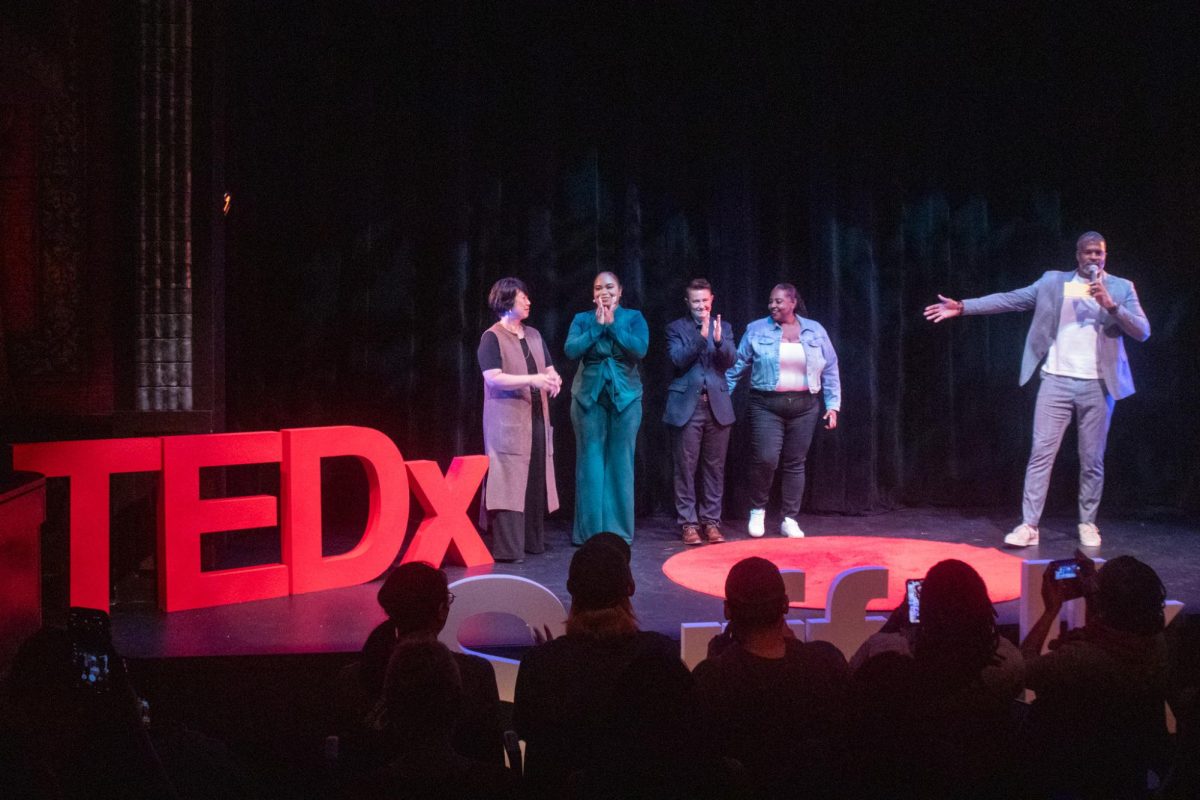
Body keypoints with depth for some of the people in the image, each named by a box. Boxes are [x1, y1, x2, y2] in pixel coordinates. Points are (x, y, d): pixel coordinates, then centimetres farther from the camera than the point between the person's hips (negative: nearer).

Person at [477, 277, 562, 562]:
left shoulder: (533, 335, 15)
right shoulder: (492, 338, -5)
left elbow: (549, 368, 19)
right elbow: (493, 378, -15)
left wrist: (553, 379, -6)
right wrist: (532, 379, -24)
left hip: (537, 418, 6)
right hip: (507, 421, -6)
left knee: (535, 480, 6)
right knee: (509, 480, -10)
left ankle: (532, 540, 15)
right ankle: (508, 547, -11)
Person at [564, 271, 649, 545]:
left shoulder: (633, 317, 4)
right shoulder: (582, 319, 6)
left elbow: (640, 349, -12)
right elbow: (571, 350, -9)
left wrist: (612, 324, -12)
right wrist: (597, 325, -12)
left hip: (625, 396, 0)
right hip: (589, 396, 0)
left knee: (620, 461, 2)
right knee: (590, 461, 0)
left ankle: (619, 529, 9)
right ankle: (590, 530, 6)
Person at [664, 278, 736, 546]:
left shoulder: (723, 327, 10)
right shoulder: (676, 328, 3)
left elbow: (730, 361, -2)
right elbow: (679, 360, -10)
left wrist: (718, 340, -21)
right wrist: (701, 336, -20)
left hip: (717, 406, 2)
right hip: (686, 406, -2)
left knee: (715, 468, 5)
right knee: (686, 468, -1)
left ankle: (711, 521, 12)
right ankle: (688, 523, 6)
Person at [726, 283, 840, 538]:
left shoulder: (815, 331, 7)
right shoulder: (756, 330, 2)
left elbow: (830, 370, 10)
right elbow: (737, 366, 4)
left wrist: (833, 405, 4)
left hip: (804, 407, 2)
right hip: (767, 406, -2)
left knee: (795, 463, 5)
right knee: (765, 459, -12)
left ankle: (790, 520, 15)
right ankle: (757, 510, 12)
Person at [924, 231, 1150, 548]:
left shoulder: (1121, 288, 5)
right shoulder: (1053, 282, 6)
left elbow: (1142, 332, -3)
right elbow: (1009, 299, 1)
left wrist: (1110, 305, -17)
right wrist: (962, 307, -8)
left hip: (1098, 386, 0)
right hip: (1057, 381, 0)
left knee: (1092, 460, 6)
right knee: (1041, 453, -4)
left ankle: (1088, 524, 20)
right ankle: (1028, 525, -3)